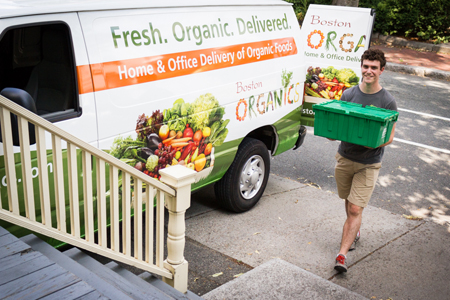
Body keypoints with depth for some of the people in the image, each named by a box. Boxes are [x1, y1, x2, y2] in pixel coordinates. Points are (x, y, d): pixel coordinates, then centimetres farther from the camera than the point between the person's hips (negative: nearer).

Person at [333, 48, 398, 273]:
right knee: (349, 202, 20)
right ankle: (354, 232, 46)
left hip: (368, 163, -3)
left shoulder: (387, 101, -8)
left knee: (355, 209, -7)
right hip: (344, 157, 4)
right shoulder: (348, 94, 1)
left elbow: (390, 136, -6)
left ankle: (342, 254, -4)